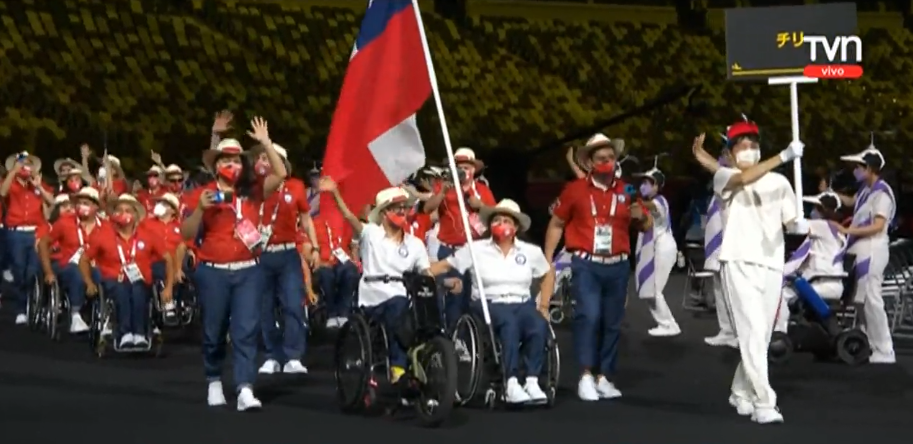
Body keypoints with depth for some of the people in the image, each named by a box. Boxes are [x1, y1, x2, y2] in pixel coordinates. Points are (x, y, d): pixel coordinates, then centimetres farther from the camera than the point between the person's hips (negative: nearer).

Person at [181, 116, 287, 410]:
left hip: (248, 271, 1)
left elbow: (280, 174, -4)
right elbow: (186, 234, -1)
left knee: (246, 330, -7)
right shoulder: (203, 194, 1)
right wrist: (200, 207, -16)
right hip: (212, 272, -1)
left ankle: (245, 390, -11)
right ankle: (214, 383, 28)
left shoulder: (252, 193, 6)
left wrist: (265, 142, -5)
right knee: (214, 331, 10)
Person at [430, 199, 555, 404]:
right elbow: (444, 265, 5)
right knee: (510, 323, -38)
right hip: (490, 304, -3)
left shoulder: (530, 251, 13)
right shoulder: (476, 249, 6)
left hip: (522, 304, 3)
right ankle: (511, 384, -41)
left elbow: (548, 274, 27)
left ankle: (532, 381, -30)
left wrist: (543, 306, 16)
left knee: (539, 326, -33)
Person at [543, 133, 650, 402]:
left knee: (612, 323, 8)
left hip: (617, 266, 4)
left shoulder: (626, 191, 7)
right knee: (588, 316, -17)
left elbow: (646, 226, 16)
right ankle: (586, 377, -11)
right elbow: (556, 224, 6)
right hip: (586, 264, -4)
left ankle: (603, 378, 17)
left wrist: (640, 217, -8)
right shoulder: (575, 190, -1)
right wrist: (547, 260, 0)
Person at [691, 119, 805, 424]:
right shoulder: (725, 178, 2)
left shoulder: (779, 182, 14)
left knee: (760, 336, 11)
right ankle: (763, 403, -18)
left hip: (771, 265, 5)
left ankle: (742, 393, 29)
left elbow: (790, 220, 8)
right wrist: (784, 156, -24)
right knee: (753, 333, -14)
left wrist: (800, 225, -16)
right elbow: (744, 178, -20)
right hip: (739, 263, -5)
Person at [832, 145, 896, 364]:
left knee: (872, 300, -11)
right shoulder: (865, 189, 14)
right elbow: (851, 202, 36)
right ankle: (874, 346, 17)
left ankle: (884, 352, -8)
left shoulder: (882, 192, -14)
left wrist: (846, 230, -20)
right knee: (864, 300, 11)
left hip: (872, 252, -10)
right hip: (860, 251, 10)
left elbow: (878, 226, -20)